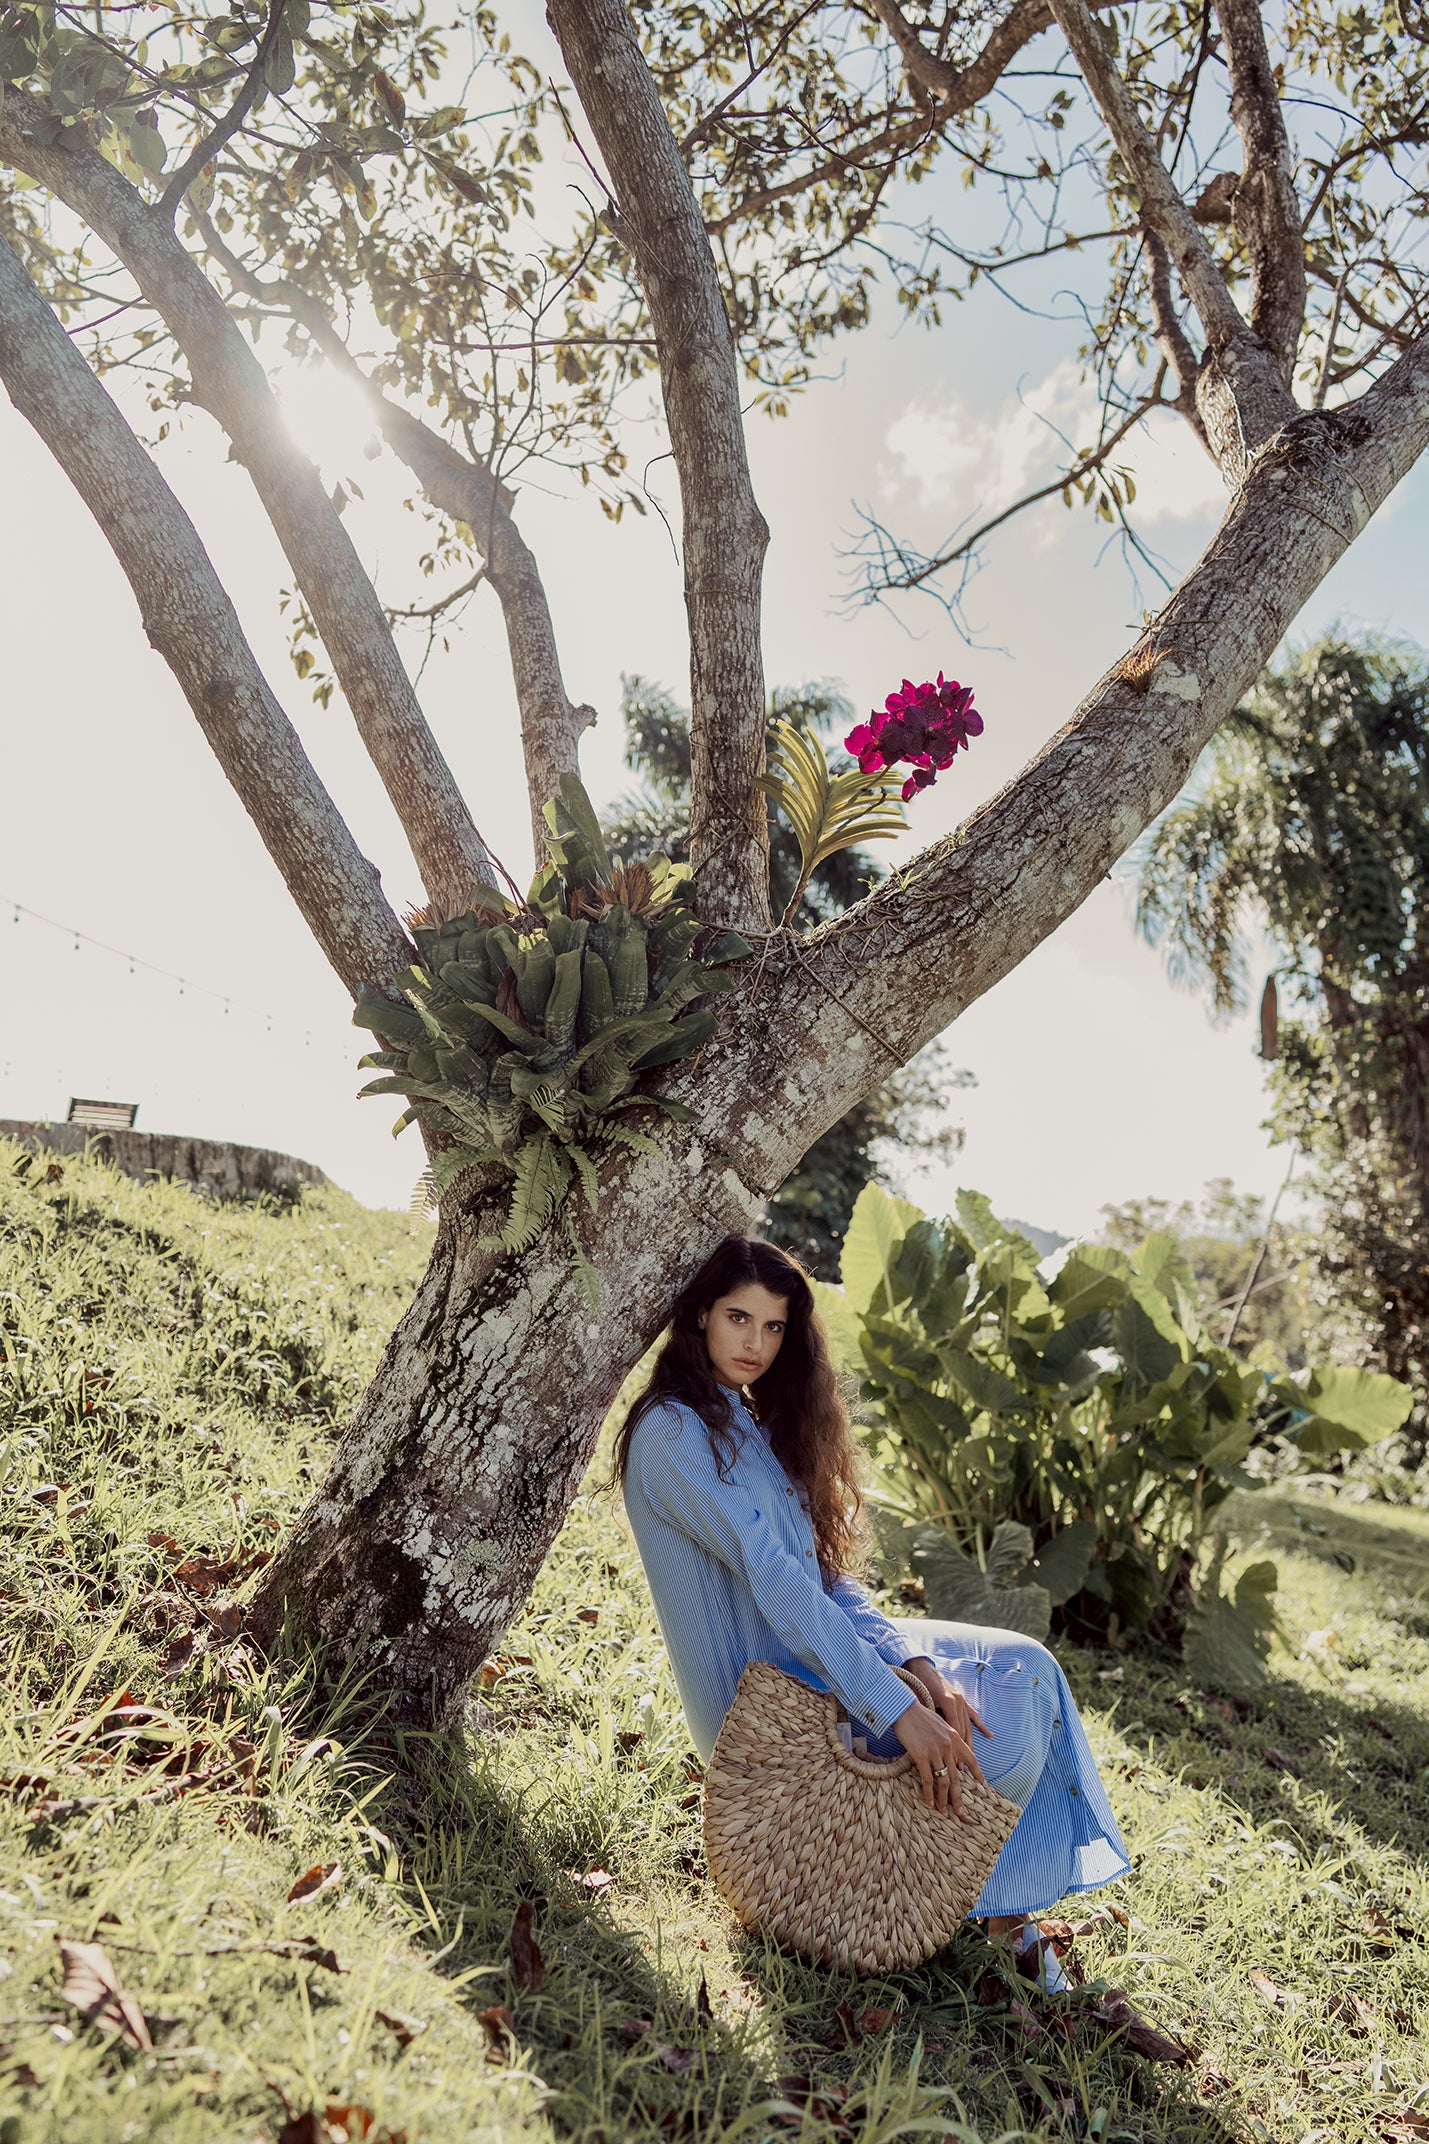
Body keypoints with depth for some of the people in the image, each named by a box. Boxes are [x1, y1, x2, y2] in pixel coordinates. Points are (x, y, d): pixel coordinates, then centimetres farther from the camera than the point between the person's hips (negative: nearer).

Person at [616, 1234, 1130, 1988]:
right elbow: (773, 1583, -26)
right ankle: (995, 1913, 16)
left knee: (1025, 1666, 1)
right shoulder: (673, 1432, -18)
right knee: (1005, 1722, -10)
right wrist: (897, 1709, -28)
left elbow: (824, 1575, 3)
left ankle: (1003, 1912, 3)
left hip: (815, 1644, 8)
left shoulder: (752, 1422, 9)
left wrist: (919, 1665, -12)